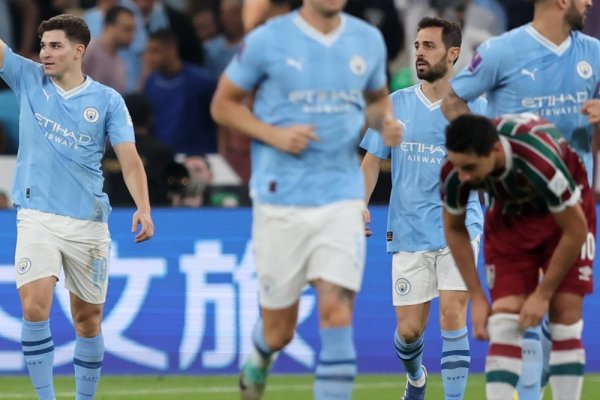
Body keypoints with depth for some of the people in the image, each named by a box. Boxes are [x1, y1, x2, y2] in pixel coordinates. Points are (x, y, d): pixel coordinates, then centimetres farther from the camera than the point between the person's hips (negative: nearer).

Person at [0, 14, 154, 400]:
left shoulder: (108, 100, -1)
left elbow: (130, 160, -7)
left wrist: (143, 208, -24)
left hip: (88, 223, 1)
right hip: (36, 218, 0)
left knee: (88, 320, 9)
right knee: (35, 309, -18)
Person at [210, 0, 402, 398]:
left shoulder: (368, 40, 6)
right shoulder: (268, 40, -5)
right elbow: (223, 104, 3)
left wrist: (386, 121, -1)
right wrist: (274, 134, -13)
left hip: (342, 197, 2)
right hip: (281, 199, -2)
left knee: (337, 315, -14)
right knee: (279, 332, 7)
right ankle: (259, 360, 43)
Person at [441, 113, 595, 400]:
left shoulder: (541, 160, -42)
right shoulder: (454, 170, -29)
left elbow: (575, 230, -27)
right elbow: (454, 228, -8)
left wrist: (543, 294, -20)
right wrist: (477, 298, -9)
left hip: (564, 212, -2)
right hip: (509, 216, 3)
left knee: (565, 312, -13)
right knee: (505, 317, -13)